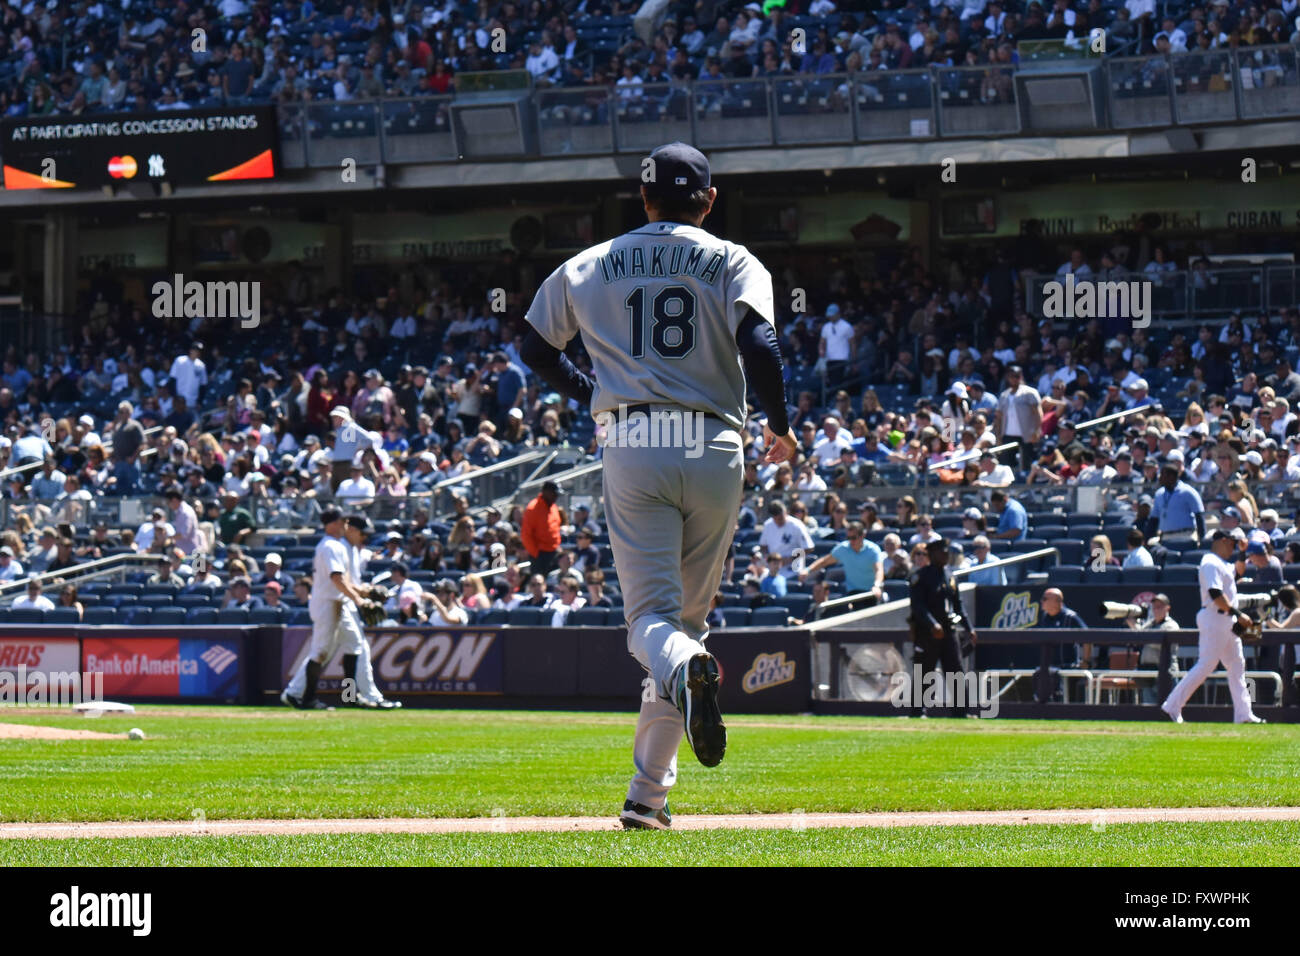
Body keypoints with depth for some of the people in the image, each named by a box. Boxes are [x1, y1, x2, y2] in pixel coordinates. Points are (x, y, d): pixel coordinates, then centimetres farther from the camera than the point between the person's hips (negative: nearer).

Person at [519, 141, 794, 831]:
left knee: (652, 616, -3)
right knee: (690, 614, 11)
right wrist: (780, 425, 4)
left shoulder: (589, 268, 13)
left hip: (632, 445, 0)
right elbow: (760, 346, -10)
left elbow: (536, 349, 18)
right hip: (714, 451, 0)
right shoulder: (732, 263, 6)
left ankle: (685, 668, -43)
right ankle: (648, 794, 9)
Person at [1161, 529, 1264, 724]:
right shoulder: (1212, 563, -14)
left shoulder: (1222, 564, 18)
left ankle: (1243, 714, 10)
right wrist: (1237, 614, -24)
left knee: (1237, 665, 9)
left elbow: (1238, 573, 35)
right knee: (1206, 665, -11)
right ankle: (1173, 706, -7)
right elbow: (1215, 594, -23)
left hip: (1227, 621, 11)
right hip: (1214, 619, -11)